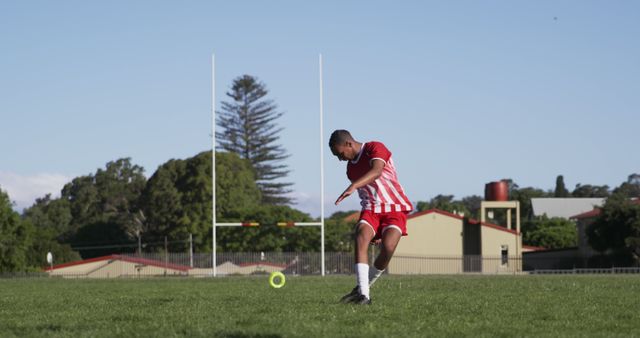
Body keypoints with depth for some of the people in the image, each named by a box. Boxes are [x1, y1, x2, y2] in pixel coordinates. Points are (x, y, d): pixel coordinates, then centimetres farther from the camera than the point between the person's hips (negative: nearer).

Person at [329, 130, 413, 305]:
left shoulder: (375, 148, -8)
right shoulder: (351, 167, 14)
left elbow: (376, 171, -30)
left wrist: (353, 186, -46)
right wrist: (376, 228, 22)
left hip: (394, 208, -6)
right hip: (371, 210, 6)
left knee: (387, 248, -27)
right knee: (361, 238, -24)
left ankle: (363, 288, -5)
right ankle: (363, 295, -31)